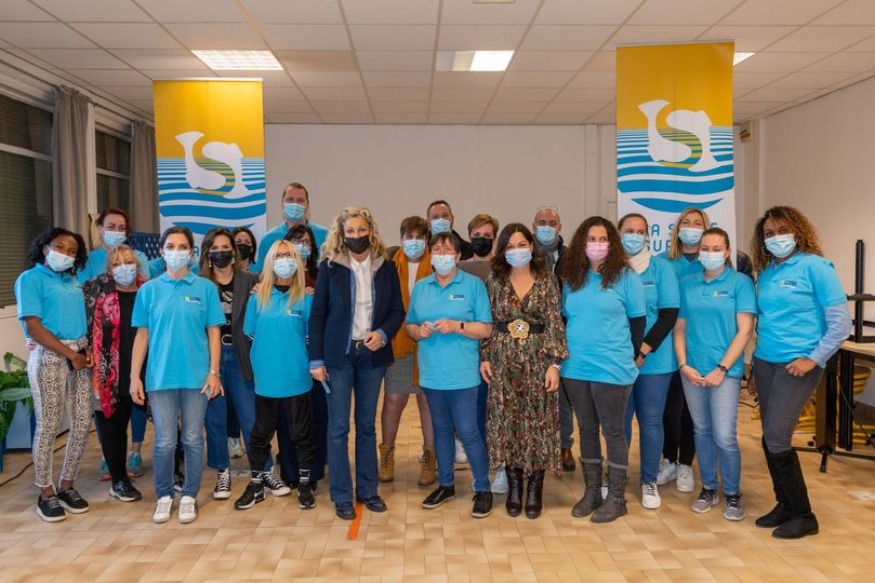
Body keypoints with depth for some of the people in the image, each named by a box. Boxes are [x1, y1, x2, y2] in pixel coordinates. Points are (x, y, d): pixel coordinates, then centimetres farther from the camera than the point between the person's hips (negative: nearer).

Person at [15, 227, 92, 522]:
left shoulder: (74, 281, 15)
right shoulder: (30, 279, -4)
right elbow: (34, 327, -12)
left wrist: (88, 350, 0)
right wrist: (71, 354, -12)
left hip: (81, 354, 6)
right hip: (49, 356, -6)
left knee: (82, 423, 6)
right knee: (48, 426, 0)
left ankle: (67, 486, 21)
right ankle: (46, 493, 14)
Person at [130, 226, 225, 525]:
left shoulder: (205, 288, 1)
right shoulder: (149, 290, 4)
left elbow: (214, 332, 1)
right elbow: (142, 335, 5)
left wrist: (214, 372, -5)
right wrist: (134, 377, 2)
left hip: (196, 376, -1)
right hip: (160, 376, 1)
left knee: (193, 440, 7)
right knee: (164, 442, 6)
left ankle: (189, 496, 22)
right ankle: (164, 496, 24)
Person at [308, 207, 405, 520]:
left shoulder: (386, 266, 2)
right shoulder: (329, 266, -3)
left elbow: (397, 310, 5)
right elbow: (317, 315, -3)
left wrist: (383, 333, -14)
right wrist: (316, 359, -6)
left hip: (372, 355, 2)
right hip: (339, 355, -2)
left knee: (367, 425, 12)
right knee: (338, 427, 3)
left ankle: (368, 489, 24)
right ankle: (342, 496, 14)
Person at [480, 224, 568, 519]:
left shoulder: (547, 280, 0)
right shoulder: (495, 281, 5)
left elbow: (555, 324, -3)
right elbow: (487, 323, 8)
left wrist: (554, 363, -9)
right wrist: (484, 357, 0)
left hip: (538, 361, -1)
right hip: (503, 361, 1)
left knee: (538, 422, 3)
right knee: (507, 423, 5)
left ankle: (535, 489, 17)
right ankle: (514, 486, 20)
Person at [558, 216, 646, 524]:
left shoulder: (626, 277, -5)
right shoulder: (571, 278, 8)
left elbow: (638, 321, -2)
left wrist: (626, 357, 2)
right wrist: (568, 350, 10)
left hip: (612, 370, -4)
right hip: (575, 369, 5)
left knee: (613, 432, 5)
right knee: (587, 430, 14)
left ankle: (616, 498, 18)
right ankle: (591, 492, 26)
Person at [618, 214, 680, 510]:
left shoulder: (661, 268, 0)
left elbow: (670, 314, -5)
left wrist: (643, 351, -14)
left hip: (654, 360, 0)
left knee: (650, 421, 7)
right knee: (619, 421, 9)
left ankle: (649, 481, 21)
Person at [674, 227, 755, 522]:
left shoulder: (740, 282, -3)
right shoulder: (687, 284, 7)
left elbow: (744, 330, -7)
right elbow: (680, 328, 9)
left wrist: (721, 369, -12)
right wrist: (683, 365, -3)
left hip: (725, 370, -3)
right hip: (692, 370, 3)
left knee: (725, 436, -5)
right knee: (702, 431, 12)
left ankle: (732, 494, 15)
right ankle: (708, 489, 27)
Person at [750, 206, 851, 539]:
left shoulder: (814, 266, -7)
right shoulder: (765, 274, 11)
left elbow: (841, 322, -10)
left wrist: (814, 359, -13)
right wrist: (755, 368, 17)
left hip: (797, 365, -6)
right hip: (766, 363, 6)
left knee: (777, 438, -10)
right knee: (770, 439, 9)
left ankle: (803, 515, 6)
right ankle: (785, 505, 24)